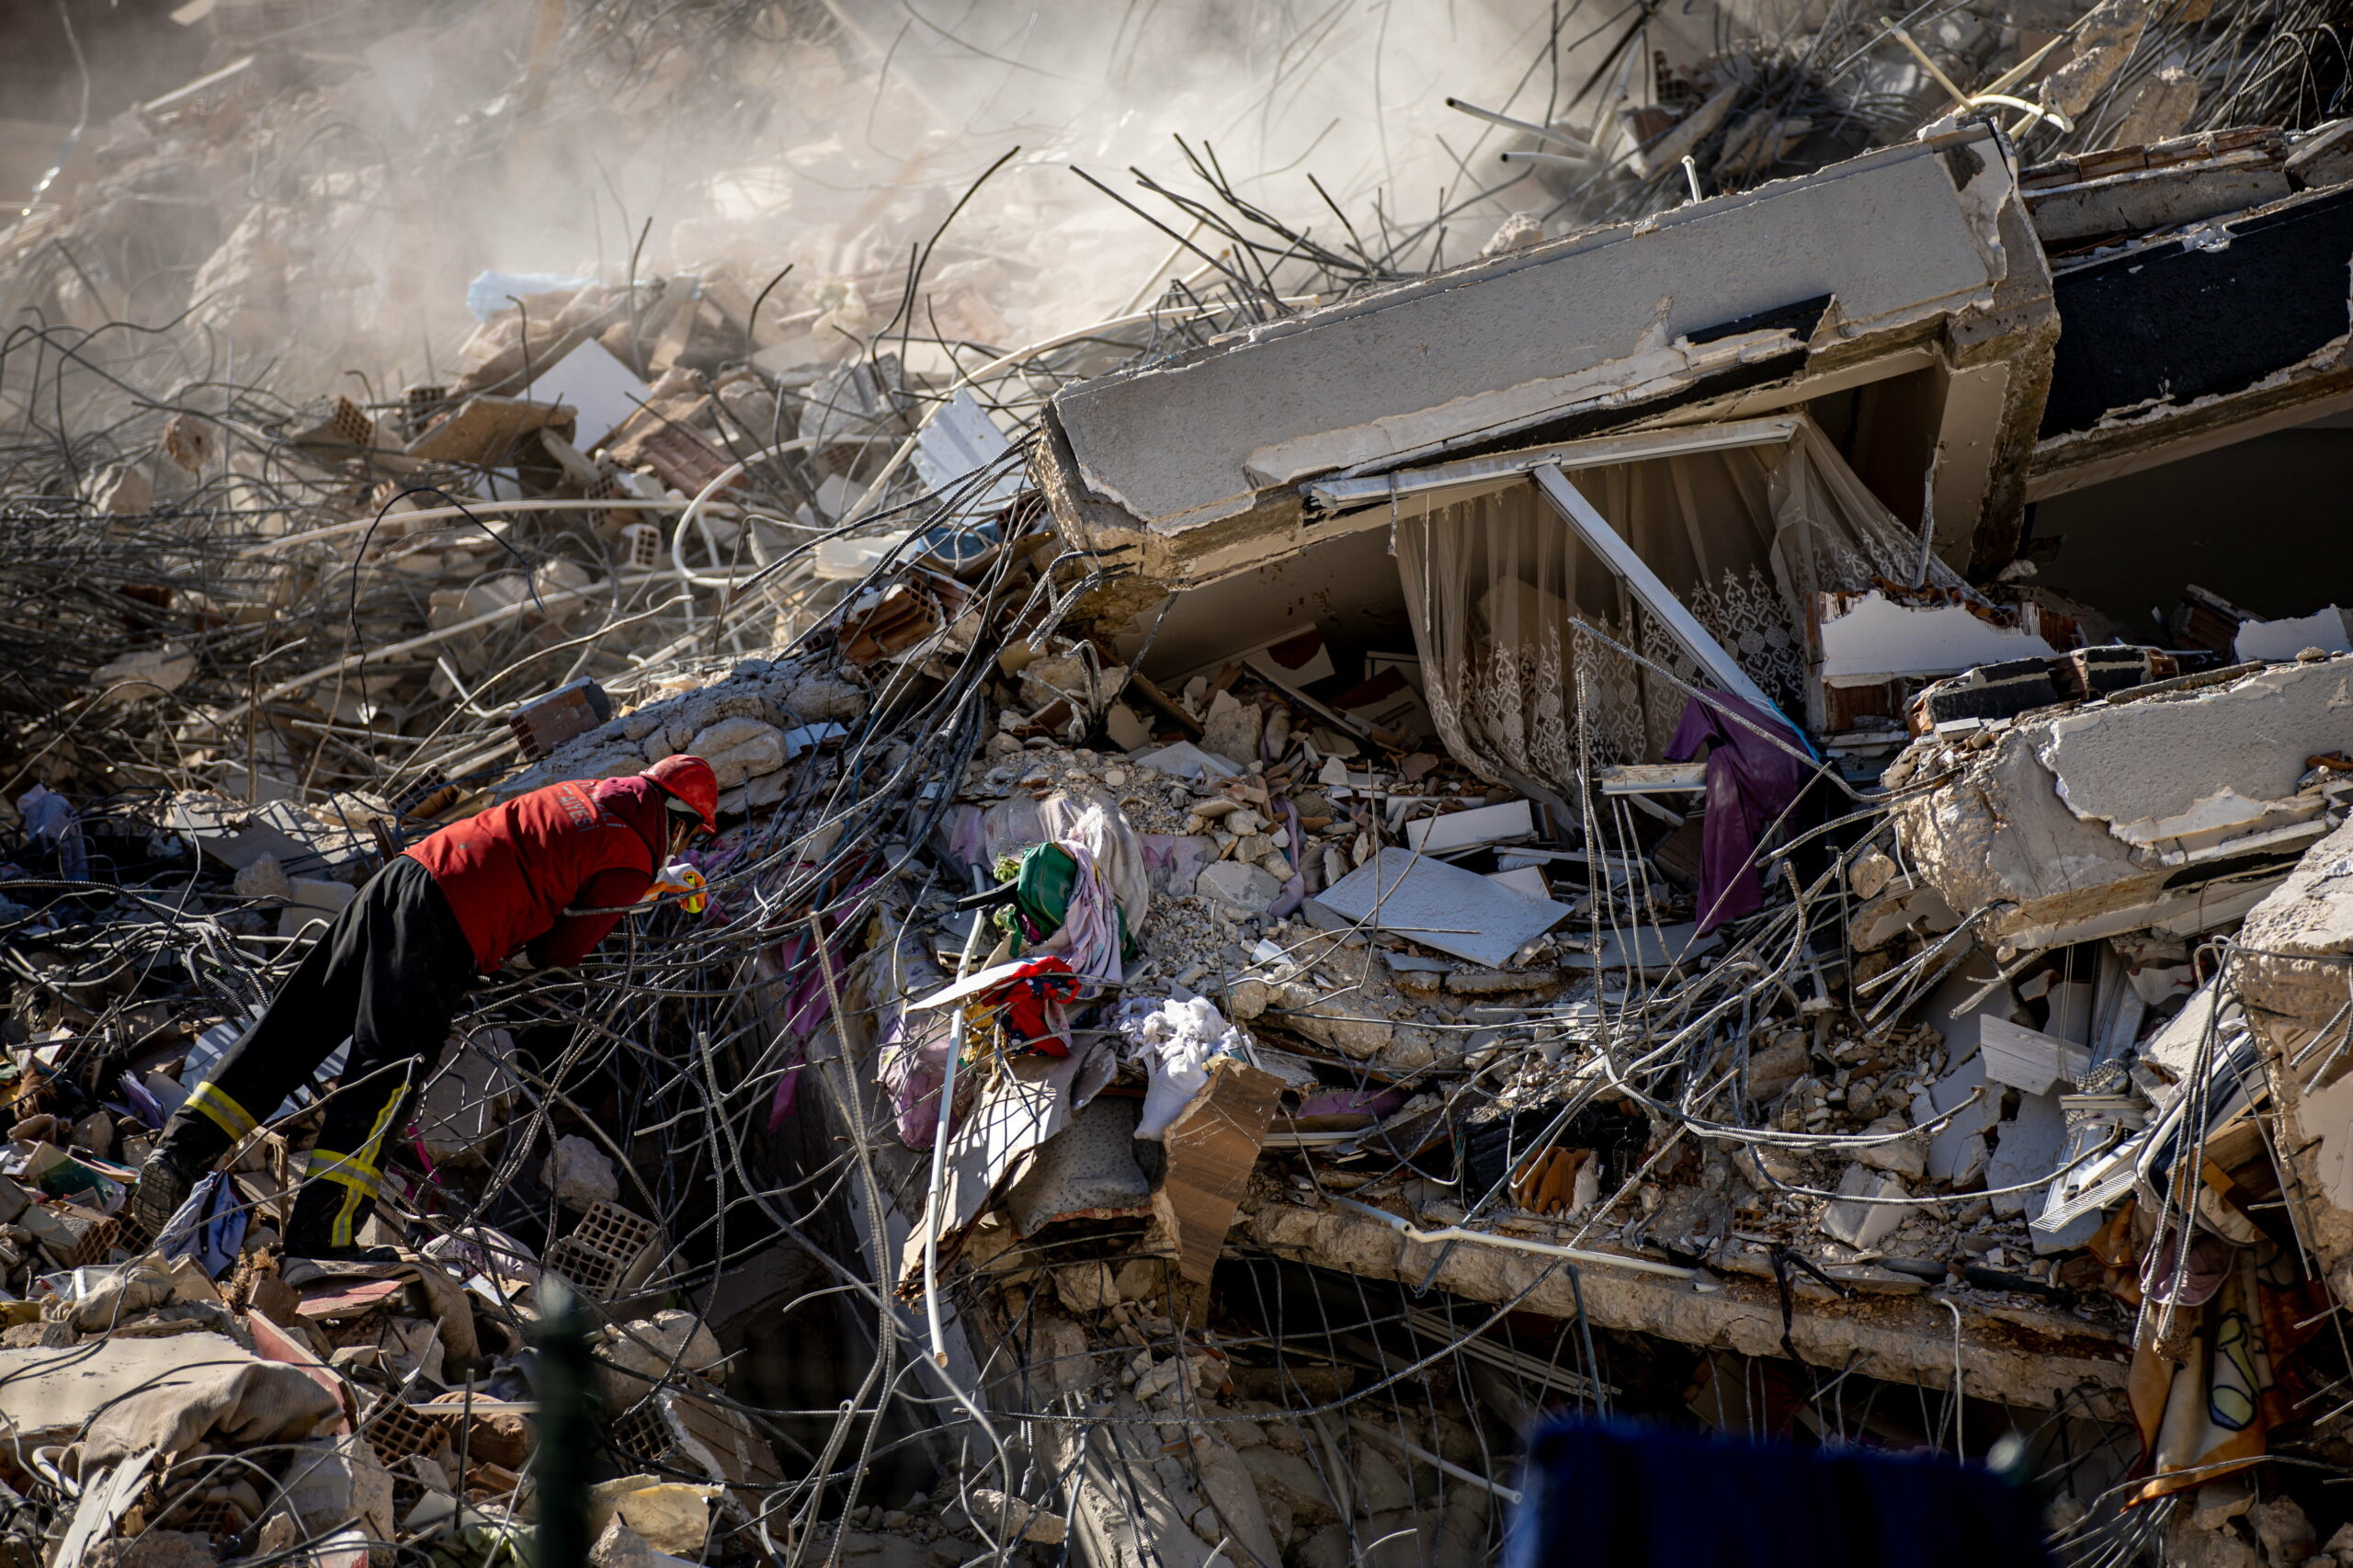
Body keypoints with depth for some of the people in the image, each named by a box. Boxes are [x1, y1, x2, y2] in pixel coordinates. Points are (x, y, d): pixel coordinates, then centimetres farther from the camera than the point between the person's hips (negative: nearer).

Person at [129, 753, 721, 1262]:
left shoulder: (590, 792, 23)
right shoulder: (634, 862, 1)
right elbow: (563, 949, 2)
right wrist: (506, 957, 18)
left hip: (402, 875, 8)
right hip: (444, 931, -8)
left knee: (291, 1028, 7)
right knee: (387, 1075, -7)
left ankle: (179, 1152, 2)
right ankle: (321, 1232, -11)